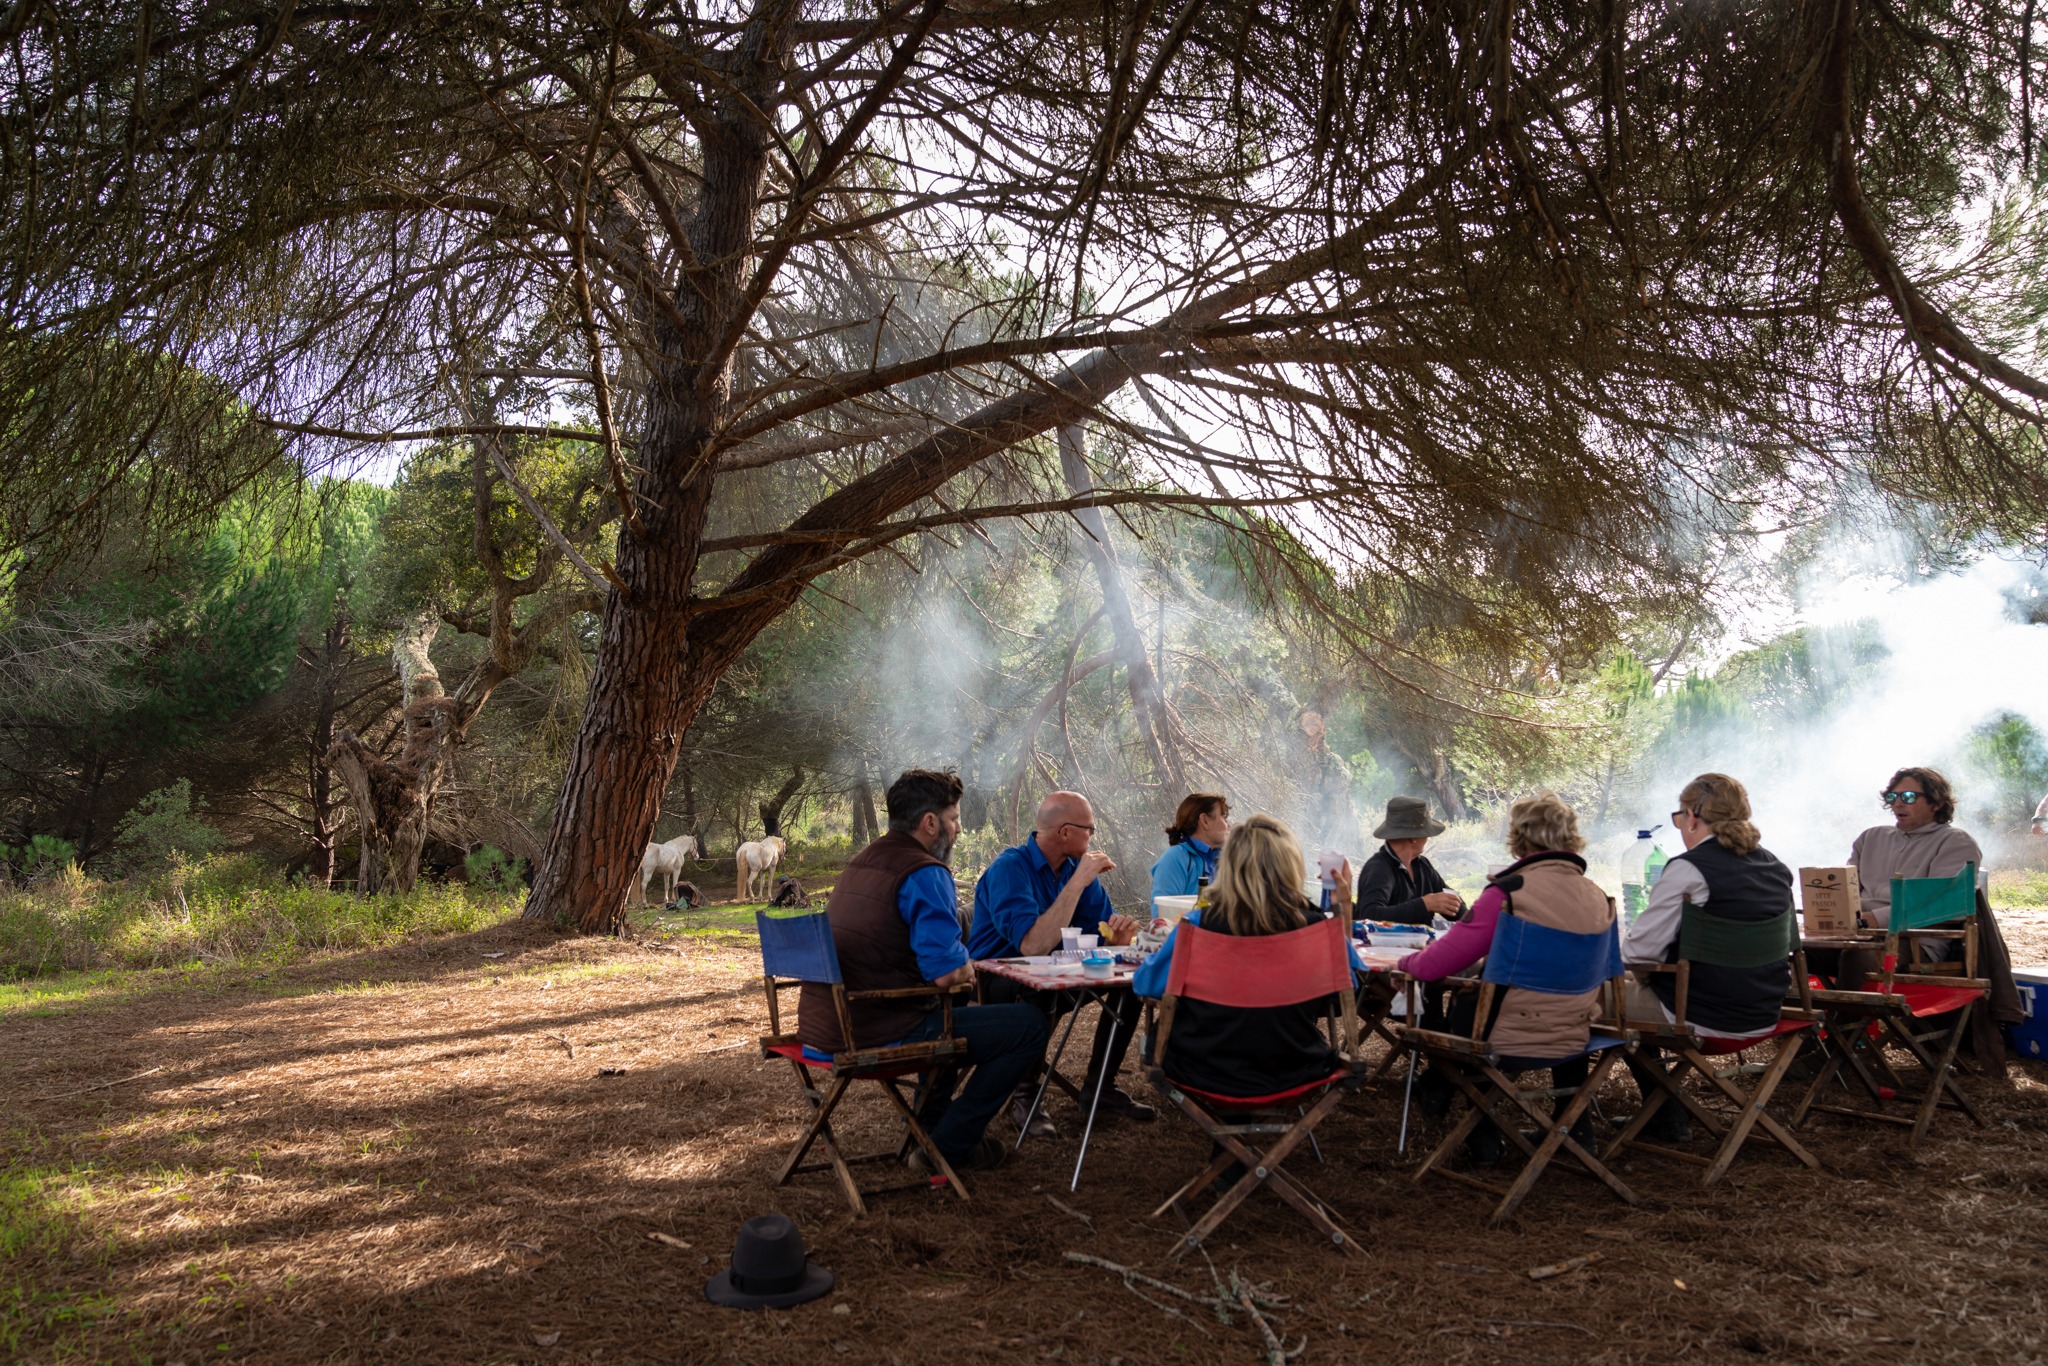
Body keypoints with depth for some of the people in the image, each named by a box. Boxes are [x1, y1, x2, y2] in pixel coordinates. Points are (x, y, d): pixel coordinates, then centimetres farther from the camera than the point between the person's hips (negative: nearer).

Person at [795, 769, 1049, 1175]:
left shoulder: (860, 863, 15)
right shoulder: (924, 873, -15)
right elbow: (948, 972, -24)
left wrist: (953, 959, 18)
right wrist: (964, 960, 0)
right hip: (875, 1037, -10)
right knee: (1029, 1025, -3)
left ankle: (934, 1125, 39)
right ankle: (949, 1147, 4)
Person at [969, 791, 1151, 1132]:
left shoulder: (1078, 867, 1)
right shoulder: (1009, 868, -23)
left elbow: (1098, 931, 2)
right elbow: (1033, 946, -36)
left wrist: (1116, 935, -23)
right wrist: (1078, 882, -32)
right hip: (997, 983, -7)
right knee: (1039, 985, -38)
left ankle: (1100, 1088, 1)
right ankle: (1022, 1095, -17)